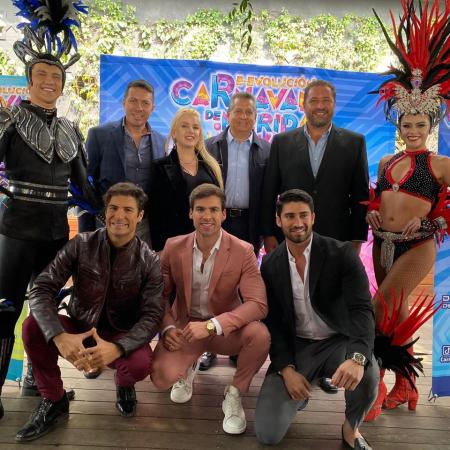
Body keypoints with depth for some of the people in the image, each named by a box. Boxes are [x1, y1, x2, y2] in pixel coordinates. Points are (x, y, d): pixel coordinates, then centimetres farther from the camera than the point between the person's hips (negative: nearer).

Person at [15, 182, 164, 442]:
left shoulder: (149, 261, -12)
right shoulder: (81, 245, -9)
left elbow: (152, 315, -17)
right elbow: (42, 290, -15)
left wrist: (117, 348, -36)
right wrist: (60, 336, -33)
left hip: (121, 336, -1)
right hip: (79, 328, 2)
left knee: (141, 364, -33)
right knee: (33, 327, -25)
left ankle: (124, 384, 9)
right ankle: (54, 402, -2)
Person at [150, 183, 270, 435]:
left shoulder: (243, 251, -15)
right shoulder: (173, 247, -6)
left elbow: (258, 304, -24)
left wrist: (211, 325, -33)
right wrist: (167, 328, -16)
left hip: (226, 330, -1)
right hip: (184, 328, 2)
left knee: (260, 335, -32)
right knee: (162, 377, -24)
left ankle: (234, 395, -3)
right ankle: (189, 369, 16)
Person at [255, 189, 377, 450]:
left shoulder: (341, 254, -12)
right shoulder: (270, 264, -2)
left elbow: (362, 309, -21)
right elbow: (273, 321, 0)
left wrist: (357, 356, -39)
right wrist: (286, 369, -13)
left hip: (338, 342, -1)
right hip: (295, 347, 1)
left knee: (367, 374, -35)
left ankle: (351, 429, 0)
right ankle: (299, 391, 22)